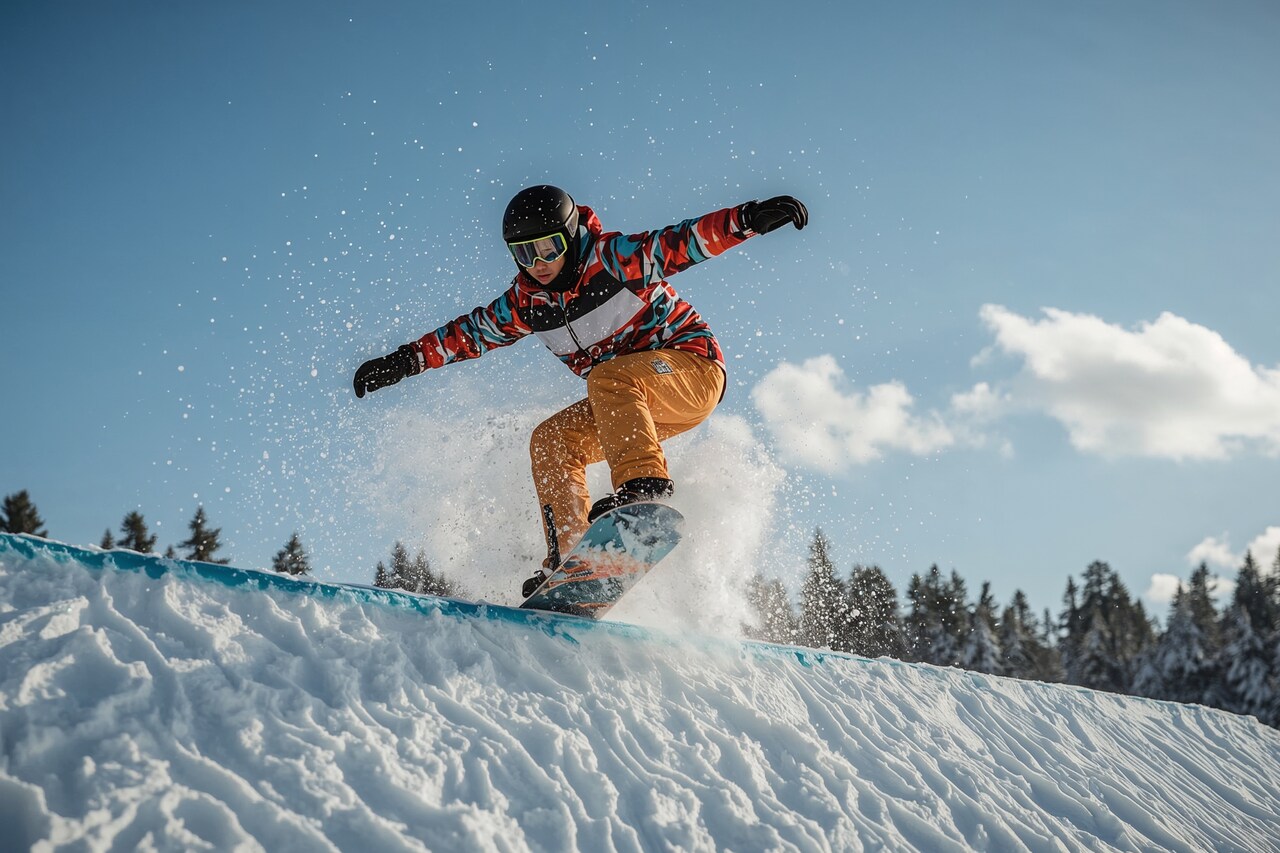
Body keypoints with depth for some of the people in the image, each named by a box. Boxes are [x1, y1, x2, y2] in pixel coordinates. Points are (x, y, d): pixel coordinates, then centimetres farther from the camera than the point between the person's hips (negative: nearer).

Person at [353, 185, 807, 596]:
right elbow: (469, 332, 13)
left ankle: (645, 486, -46)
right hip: (627, 405, 7)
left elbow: (682, 242, -25)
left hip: (692, 367, -7)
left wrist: (747, 218, -39)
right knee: (551, 440, -8)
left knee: (608, 377, -33)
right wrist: (407, 360, 10)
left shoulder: (612, 258, -16)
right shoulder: (526, 300, 2)